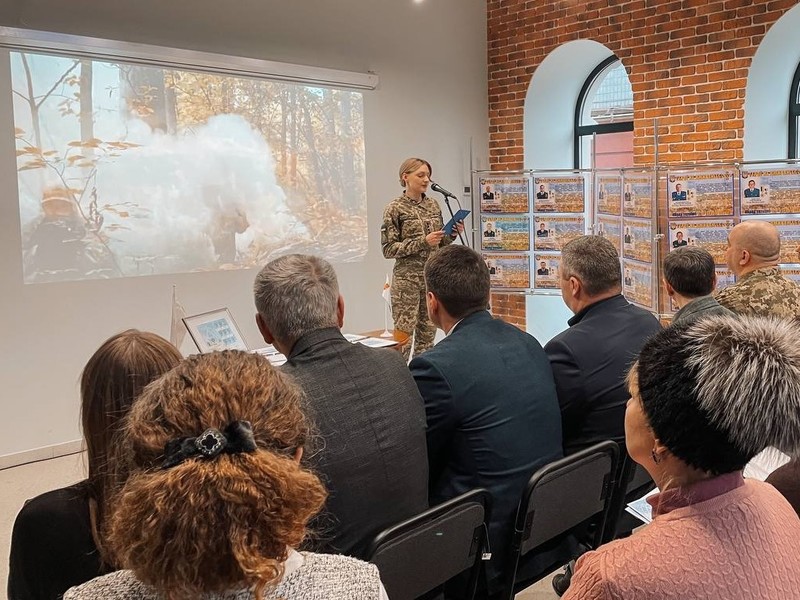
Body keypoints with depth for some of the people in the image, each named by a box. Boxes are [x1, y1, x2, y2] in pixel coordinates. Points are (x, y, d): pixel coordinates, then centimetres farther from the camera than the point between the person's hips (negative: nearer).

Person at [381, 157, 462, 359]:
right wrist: (422, 242, -18)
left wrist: (453, 233, -4)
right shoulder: (395, 208, -6)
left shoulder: (433, 205, 9)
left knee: (428, 333, 10)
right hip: (407, 279, -5)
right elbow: (388, 249, -10)